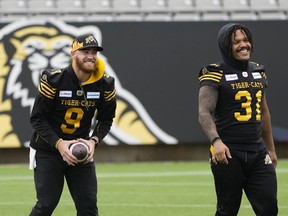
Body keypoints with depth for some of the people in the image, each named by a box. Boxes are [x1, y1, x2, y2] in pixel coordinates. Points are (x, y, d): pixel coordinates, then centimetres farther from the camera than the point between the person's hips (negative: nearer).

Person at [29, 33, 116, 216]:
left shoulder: (104, 84, -7)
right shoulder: (53, 80, -18)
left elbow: (106, 120, 6)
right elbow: (37, 118, -13)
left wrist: (94, 141, -13)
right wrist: (58, 143, -24)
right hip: (47, 150, -3)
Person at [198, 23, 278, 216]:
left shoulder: (258, 71, 14)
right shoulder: (215, 74, -7)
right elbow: (205, 112, -17)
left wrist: (271, 149, 26)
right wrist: (216, 141, -33)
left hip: (258, 153, 6)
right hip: (228, 153, -5)